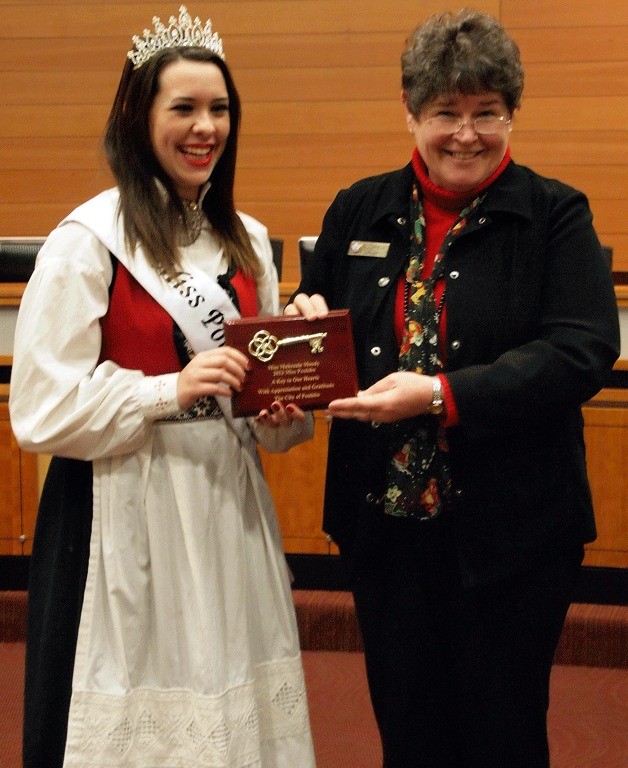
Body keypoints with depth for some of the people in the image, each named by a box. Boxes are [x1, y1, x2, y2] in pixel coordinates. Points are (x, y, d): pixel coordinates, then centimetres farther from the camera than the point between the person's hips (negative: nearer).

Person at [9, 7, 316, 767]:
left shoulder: (246, 241, 10)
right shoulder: (87, 242, -10)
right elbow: (41, 411, -13)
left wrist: (279, 417, -3)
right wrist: (169, 392, -20)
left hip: (228, 506, 6)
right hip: (126, 515, -6)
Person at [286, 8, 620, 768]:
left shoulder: (555, 215, -5)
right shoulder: (359, 212, 7)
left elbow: (582, 350, -17)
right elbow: (316, 310, 18)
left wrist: (441, 396, -26)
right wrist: (305, 320, -8)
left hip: (510, 531, -3)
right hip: (385, 524, 4)